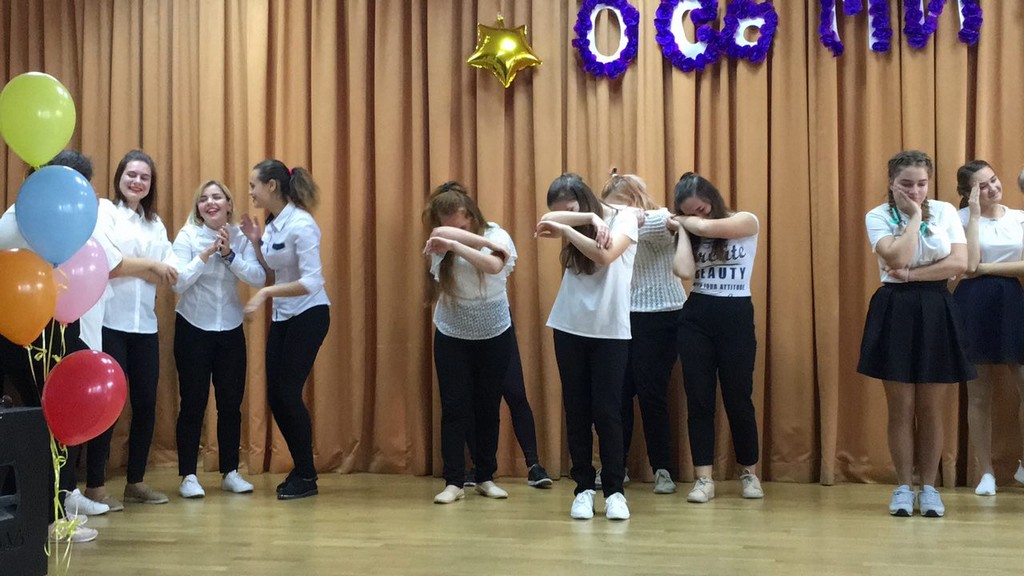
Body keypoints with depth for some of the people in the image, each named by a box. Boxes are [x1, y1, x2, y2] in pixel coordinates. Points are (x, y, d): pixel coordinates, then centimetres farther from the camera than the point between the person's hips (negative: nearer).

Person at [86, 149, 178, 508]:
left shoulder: (156, 224, 16)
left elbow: (169, 276, 4)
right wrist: (150, 266, -11)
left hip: (145, 325, 5)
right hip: (110, 322, -5)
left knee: (146, 402, 5)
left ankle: (136, 482, 15)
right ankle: (94, 485, 0)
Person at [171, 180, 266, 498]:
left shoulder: (240, 238, 1)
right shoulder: (187, 236, -8)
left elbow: (258, 278, -11)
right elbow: (178, 282, -17)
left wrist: (229, 254, -21)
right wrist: (208, 253, -23)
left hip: (230, 329, 3)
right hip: (193, 328, -3)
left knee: (231, 403, 7)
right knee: (193, 403, -1)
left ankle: (230, 472, 17)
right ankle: (188, 475, 6)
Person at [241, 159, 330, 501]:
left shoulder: (301, 225, -18)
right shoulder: (271, 225, 6)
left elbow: (312, 281, -22)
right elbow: (270, 276, 10)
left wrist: (266, 293, -25)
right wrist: (254, 242, 0)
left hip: (308, 315, -8)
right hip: (282, 317, 8)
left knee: (288, 392, -6)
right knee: (275, 395, 6)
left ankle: (306, 477, 7)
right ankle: (301, 469, 21)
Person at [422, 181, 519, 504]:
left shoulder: (496, 235, -15)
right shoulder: (441, 242, -10)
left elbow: (494, 265, -36)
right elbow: (441, 233, -35)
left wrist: (455, 245, -44)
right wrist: (483, 241, -38)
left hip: (495, 335, 0)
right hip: (452, 336, 0)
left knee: (488, 408, 7)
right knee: (454, 408, -5)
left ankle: (485, 477, 19)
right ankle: (453, 482, -2)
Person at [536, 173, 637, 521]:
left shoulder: (624, 218, -4)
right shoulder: (574, 228, 7)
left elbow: (605, 255, -22)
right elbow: (547, 220, -16)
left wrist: (567, 228, -21)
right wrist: (589, 219, -27)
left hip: (611, 331, -4)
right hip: (569, 328, 4)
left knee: (606, 411, -5)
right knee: (576, 411, 4)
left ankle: (614, 491, 4)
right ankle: (584, 489, 11)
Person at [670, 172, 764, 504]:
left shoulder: (746, 222, -4)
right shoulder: (691, 235, 6)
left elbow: (707, 227, -23)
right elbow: (684, 272, -12)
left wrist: (686, 221, -4)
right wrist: (682, 229, -4)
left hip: (736, 317, -3)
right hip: (696, 318, 3)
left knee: (737, 399, 2)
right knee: (698, 399, 1)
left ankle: (749, 472, 19)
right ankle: (704, 477, 5)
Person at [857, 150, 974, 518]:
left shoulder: (945, 212, 3)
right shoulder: (877, 217, -2)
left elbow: (959, 263, -7)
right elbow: (896, 258, -19)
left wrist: (911, 274, -12)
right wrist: (914, 216, -12)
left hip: (936, 312, 1)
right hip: (895, 311, -1)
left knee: (931, 408, 4)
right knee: (901, 408, 2)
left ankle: (929, 488, 13)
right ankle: (903, 488, 11)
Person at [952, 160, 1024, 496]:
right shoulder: (962, 219, 0)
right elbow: (969, 266, -14)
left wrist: (987, 268, -10)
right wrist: (975, 216, -11)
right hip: (974, 305, -2)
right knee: (979, 395, 3)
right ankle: (986, 473, 12)